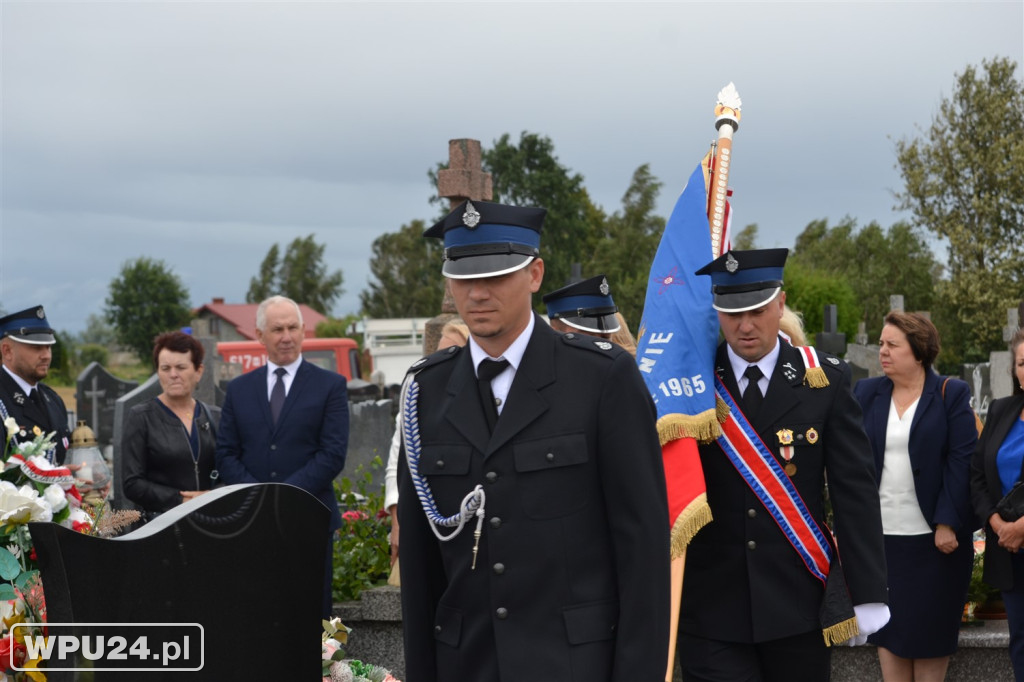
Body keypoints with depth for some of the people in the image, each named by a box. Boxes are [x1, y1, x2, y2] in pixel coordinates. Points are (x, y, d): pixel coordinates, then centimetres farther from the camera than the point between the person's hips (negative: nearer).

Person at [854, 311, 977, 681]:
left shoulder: (952, 395, -2)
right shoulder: (866, 393, 7)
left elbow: (961, 462, -7)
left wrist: (948, 523, -14)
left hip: (935, 537, -3)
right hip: (880, 535, 3)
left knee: (930, 629, 3)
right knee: (888, 627, 7)